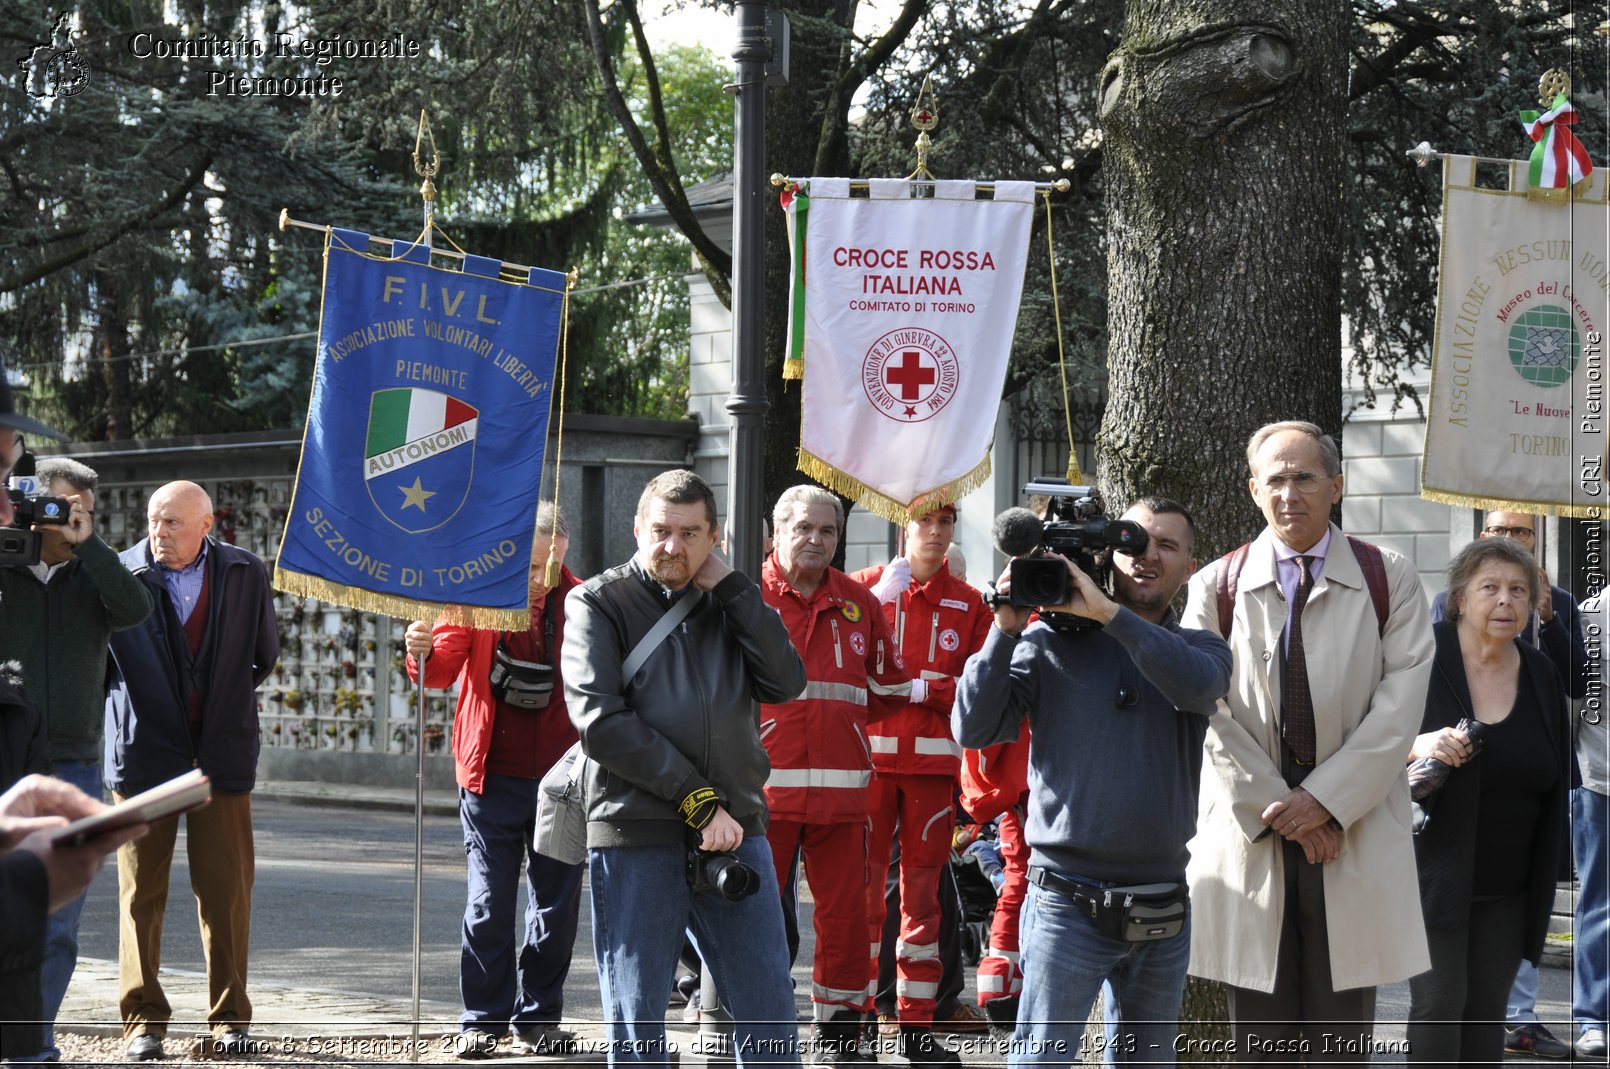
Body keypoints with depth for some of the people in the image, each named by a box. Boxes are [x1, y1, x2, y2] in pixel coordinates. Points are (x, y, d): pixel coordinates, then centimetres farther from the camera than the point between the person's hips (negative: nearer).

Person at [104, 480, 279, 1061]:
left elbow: (265, 653, 16)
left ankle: (230, 1018, 10)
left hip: (221, 750, 1)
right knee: (140, 888, 0)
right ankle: (143, 1020, 7)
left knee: (226, 888, 1)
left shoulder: (244, 574, 4)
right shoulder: (122, 574, -4)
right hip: (144, 750, -1)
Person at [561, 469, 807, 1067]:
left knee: (769, 1017, 3)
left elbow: (785, 682, -1)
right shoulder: (599, 603, 2)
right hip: (636, 838, -3)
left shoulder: (728, 602, 15)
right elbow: (602, 722, -10)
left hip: (734, 833, 3)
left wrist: (730, 587, -3)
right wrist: (697, 801, -13)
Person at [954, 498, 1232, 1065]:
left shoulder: (1199, 649, 8)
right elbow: (974, 730, -5)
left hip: (1163, 909, 3)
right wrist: (1005, 631, -14)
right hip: (1068, 905, -3)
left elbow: (1197, 686, -17)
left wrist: (1106, 612, -21)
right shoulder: (1049, 642, 1)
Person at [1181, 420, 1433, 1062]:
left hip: (1355, 833, 0)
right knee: (1258, 1037, 4)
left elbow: (1399, 708, -3)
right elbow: (1215, 717, 0)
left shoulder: (1389, 582, 6)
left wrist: (1325, 801, -11)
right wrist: (1278, 808, -9)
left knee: (1342, 1041, 1)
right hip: (1250, 833, 1)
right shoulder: (1216, 587, 7)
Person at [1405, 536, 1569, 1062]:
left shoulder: (1540, 675, 8)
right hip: (1432, 875, -4)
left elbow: (1555, 782, 16)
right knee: (1439, 1004, -10)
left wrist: (1543, 880, 13)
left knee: (1487, 1012, 4)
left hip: (1508, 891, 4)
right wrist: (1417, 746, -24)